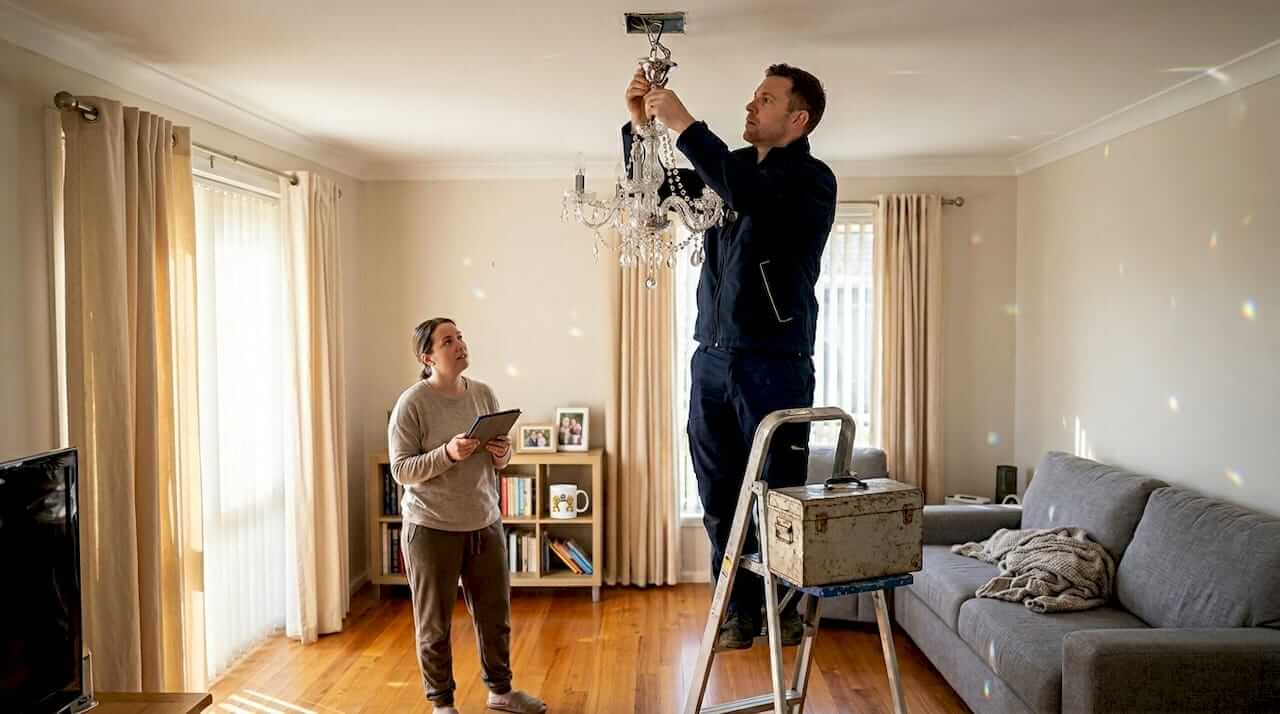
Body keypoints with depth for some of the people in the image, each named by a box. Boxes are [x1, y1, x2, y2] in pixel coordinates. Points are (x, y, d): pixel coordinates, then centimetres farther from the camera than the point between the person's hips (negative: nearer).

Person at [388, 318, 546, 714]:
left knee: (495, 614, 16)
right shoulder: (412, 403, -13)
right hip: (432, 529, -5)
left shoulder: (483, 393, 4)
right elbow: (401, 471, -13)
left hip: (486, 523, 5)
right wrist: (447, 453, -26)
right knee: (435, 623, 8)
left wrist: (503, 454, -9)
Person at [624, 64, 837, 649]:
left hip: (775, 363, -6)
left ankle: (788, 608, 18)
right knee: (720, 499, 10)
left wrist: (685, 126, -22)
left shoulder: (812, 179, -6)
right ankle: (742, 612, 22)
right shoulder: (735, 167, 15)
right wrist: (639, 125, 2)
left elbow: (751, 198, -27)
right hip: (712, 358, 7)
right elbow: (651, 188, 19)